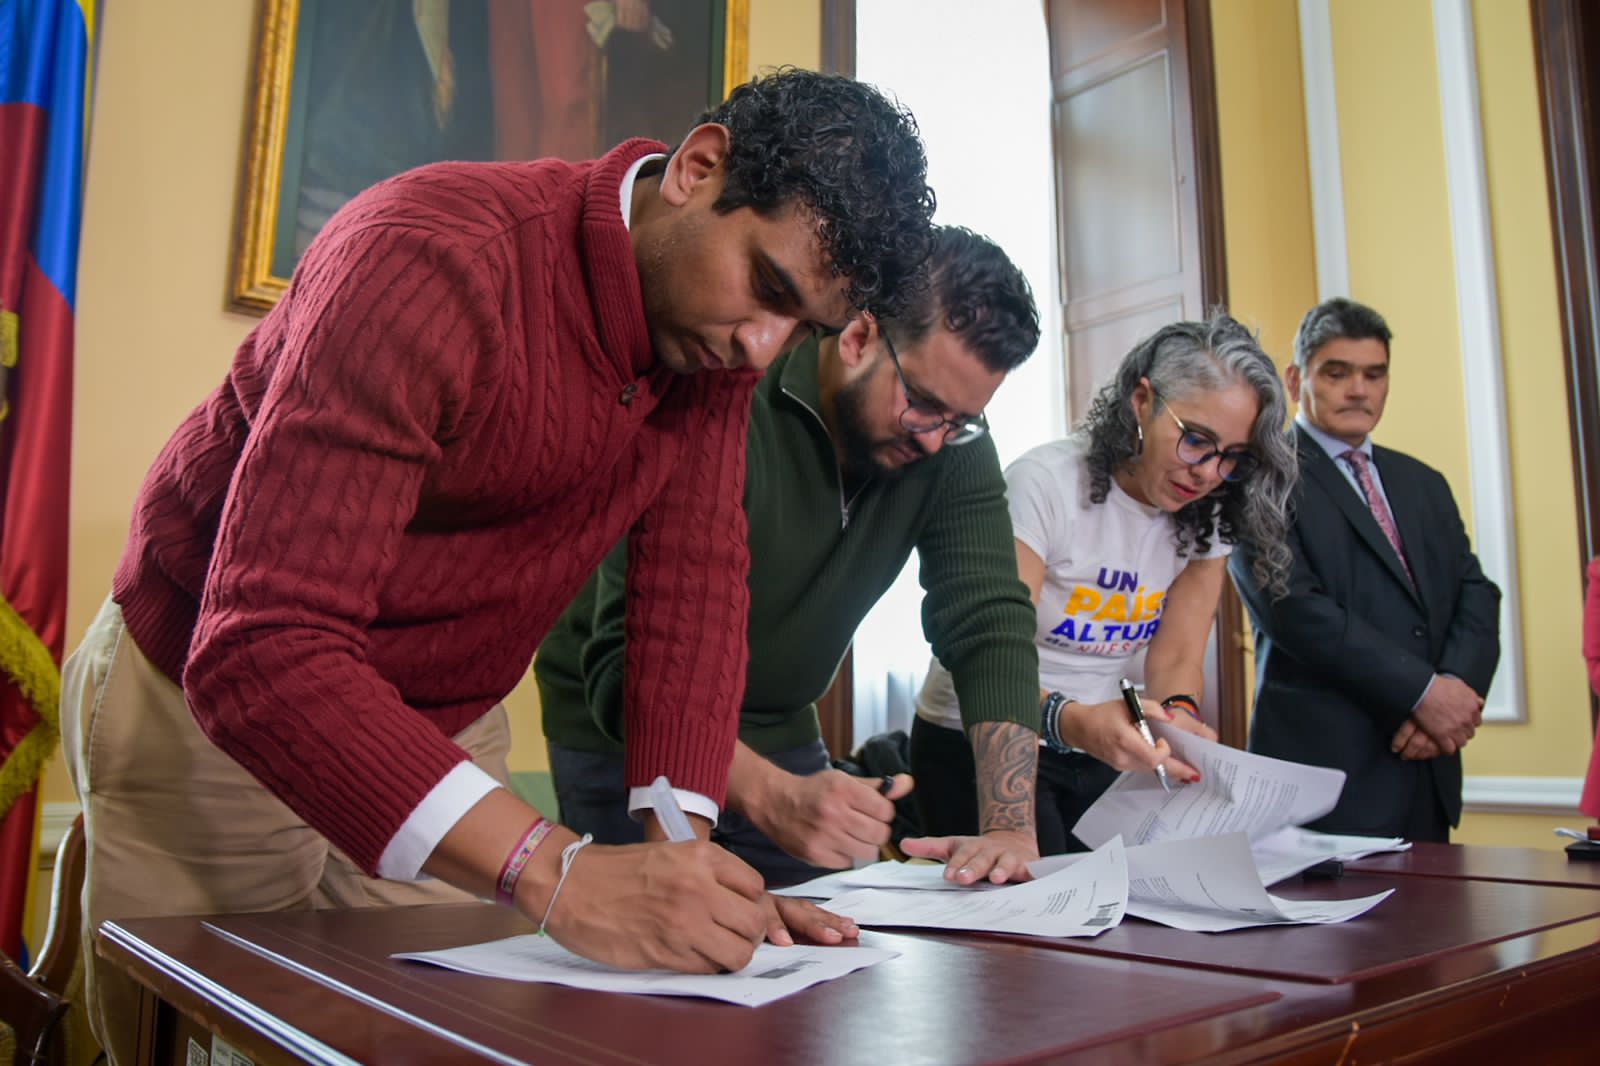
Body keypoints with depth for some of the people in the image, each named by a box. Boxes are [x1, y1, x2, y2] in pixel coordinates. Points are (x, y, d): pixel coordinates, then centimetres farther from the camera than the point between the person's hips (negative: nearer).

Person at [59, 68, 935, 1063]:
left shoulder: (720, 334, -8)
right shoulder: (437, 260, -30)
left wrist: (681, 840, -23)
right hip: (205, 700, -5)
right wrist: (556, 872, -46)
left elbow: (695, 580, -10)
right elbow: (259, 651, -37)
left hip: (445, 734, 5)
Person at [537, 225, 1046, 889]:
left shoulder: (952, 443, -12)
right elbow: (628, 660, -34)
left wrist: (1010, 827, -29)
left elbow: (992, 623, -17)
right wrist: (770, 796, -48)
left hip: (779, 733, 4)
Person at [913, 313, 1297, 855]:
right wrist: (1068, 721, -45)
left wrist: (1179, 716, -27)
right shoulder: (1045, 483, -19)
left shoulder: (1204, 521, 0)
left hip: (1101, 750, 5)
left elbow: (1176, 659, -5)